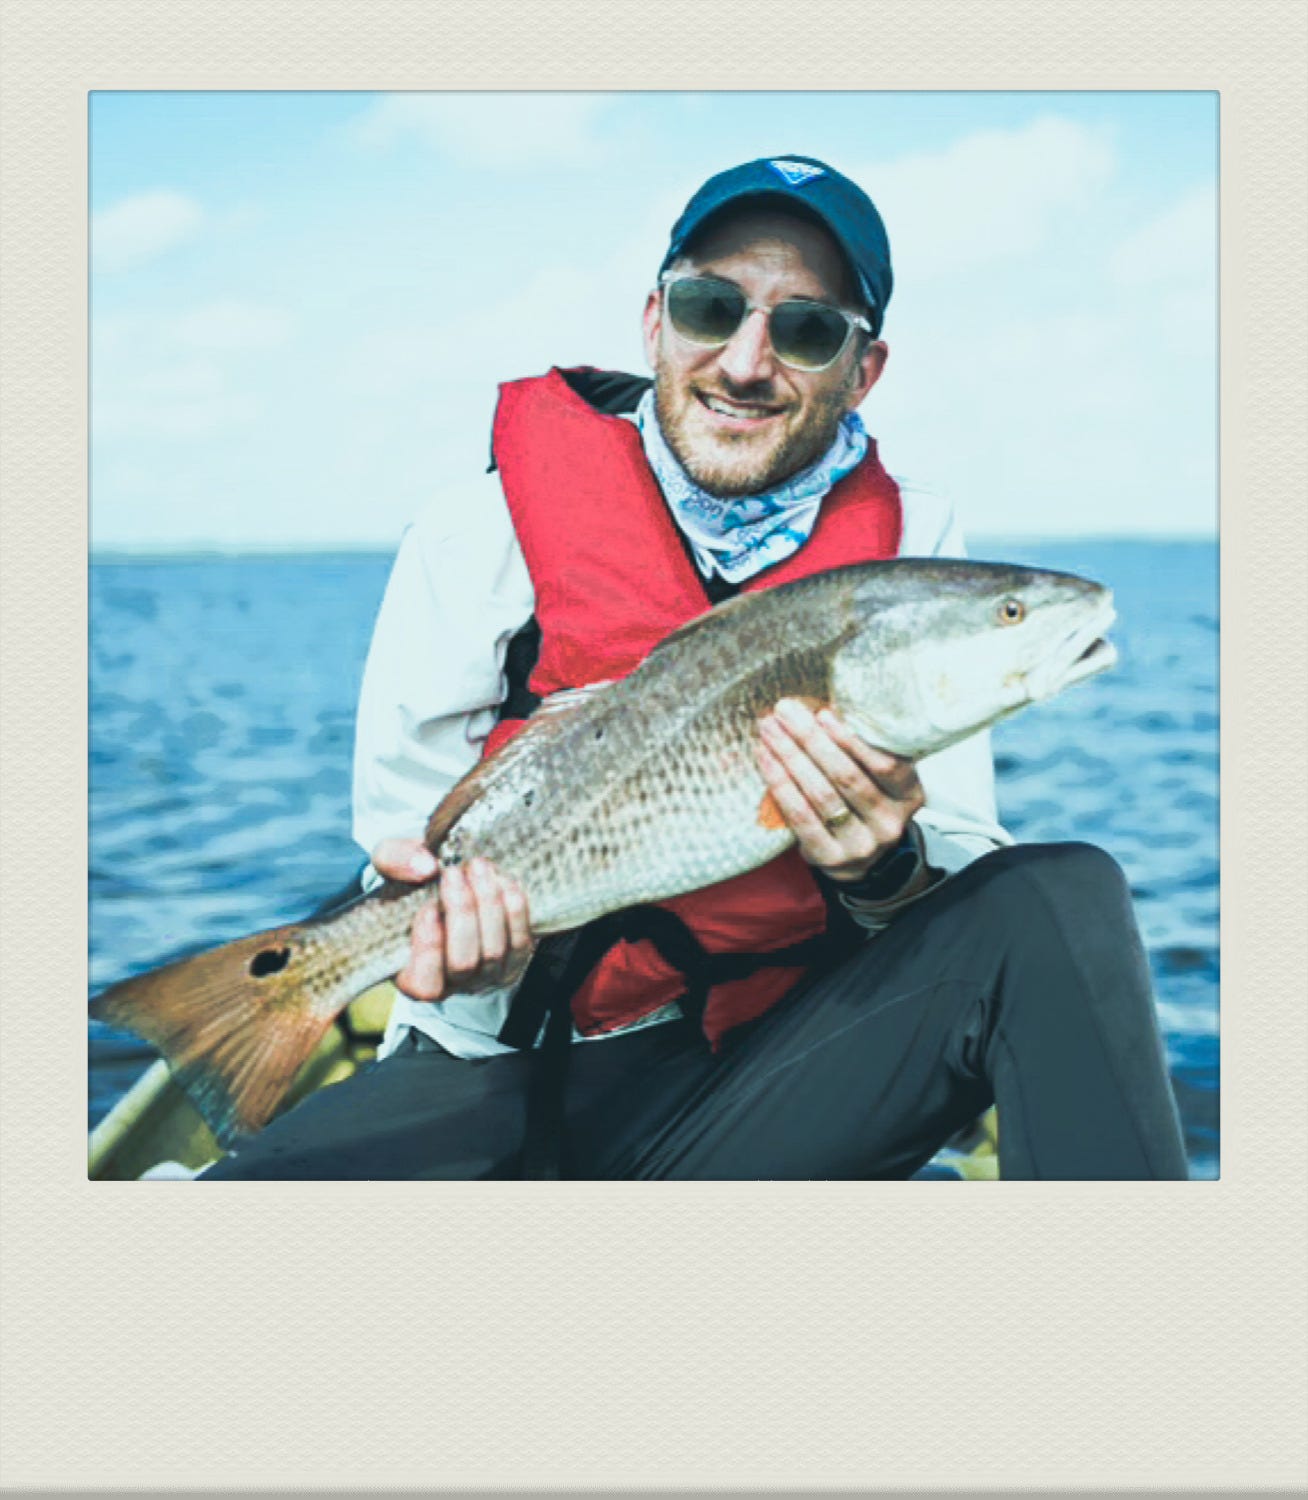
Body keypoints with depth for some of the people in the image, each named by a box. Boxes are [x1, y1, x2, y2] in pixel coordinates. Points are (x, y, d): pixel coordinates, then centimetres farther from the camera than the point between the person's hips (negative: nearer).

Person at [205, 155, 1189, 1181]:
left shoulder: (909, 546, 2)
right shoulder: (486, 534, -5)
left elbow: (965, 879, -2)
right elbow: (406, 853, -4)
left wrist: (884, 871, -26)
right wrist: (475, 970, -27)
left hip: (765, 1077, 2)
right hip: (507, 1067, -2)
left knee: (1057, 900, -23)